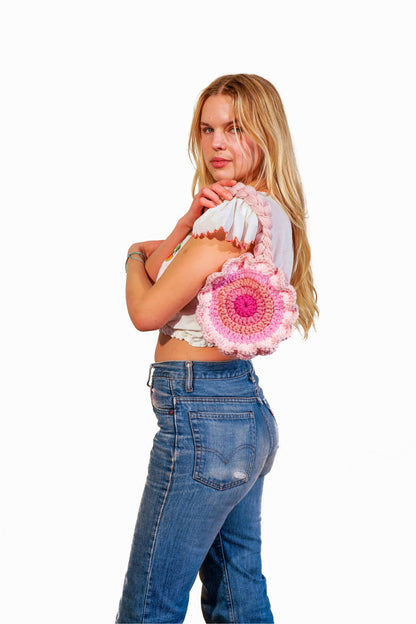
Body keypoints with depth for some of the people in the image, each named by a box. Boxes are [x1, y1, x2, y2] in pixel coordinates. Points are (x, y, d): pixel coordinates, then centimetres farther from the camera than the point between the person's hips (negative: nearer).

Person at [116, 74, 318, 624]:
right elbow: (162, 269, 12)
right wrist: (193, 218, -6)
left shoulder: (238, 213, -17)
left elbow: (147, 311, -13)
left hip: (201, 416, -10)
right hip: (249, 407, 10)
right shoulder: (277, 212, 13)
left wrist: (135, 253, 7)